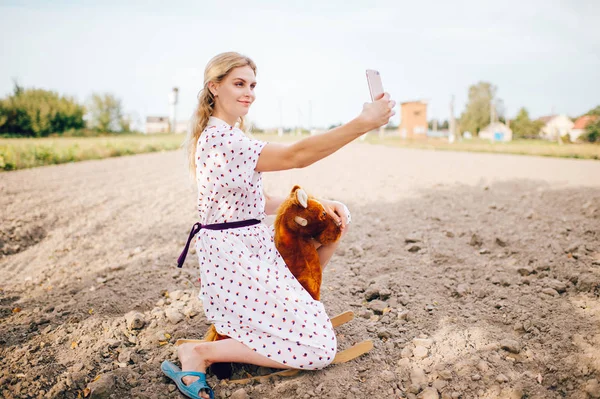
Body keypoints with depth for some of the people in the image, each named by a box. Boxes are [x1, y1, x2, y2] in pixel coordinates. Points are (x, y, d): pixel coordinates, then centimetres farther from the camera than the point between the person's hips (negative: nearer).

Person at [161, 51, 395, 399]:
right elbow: (295, 156, -30)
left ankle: (293, 300, 19)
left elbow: (260, 203, 9)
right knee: (320, 348, -8)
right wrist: (363, 123, -34)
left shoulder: (232, 136, 12)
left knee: (337, 217, 14)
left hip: (254, 245, 10)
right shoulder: (219, 139, -21)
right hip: (234, 260, -10)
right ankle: (202, 353, -2)